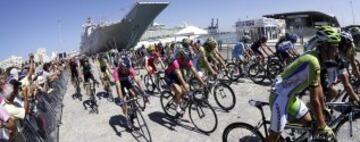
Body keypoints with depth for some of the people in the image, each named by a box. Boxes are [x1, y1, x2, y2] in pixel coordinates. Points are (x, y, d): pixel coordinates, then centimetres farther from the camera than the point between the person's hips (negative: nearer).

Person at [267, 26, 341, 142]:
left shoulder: (316, 57, 3)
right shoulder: (313, 62, -27)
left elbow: (319, 88, 13)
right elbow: (314, 99, -23)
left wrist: (324, 109, 19)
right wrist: (322, 126, -15)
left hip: (290, 96, 10)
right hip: (280, 97, -10)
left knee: (308, 122, 18)